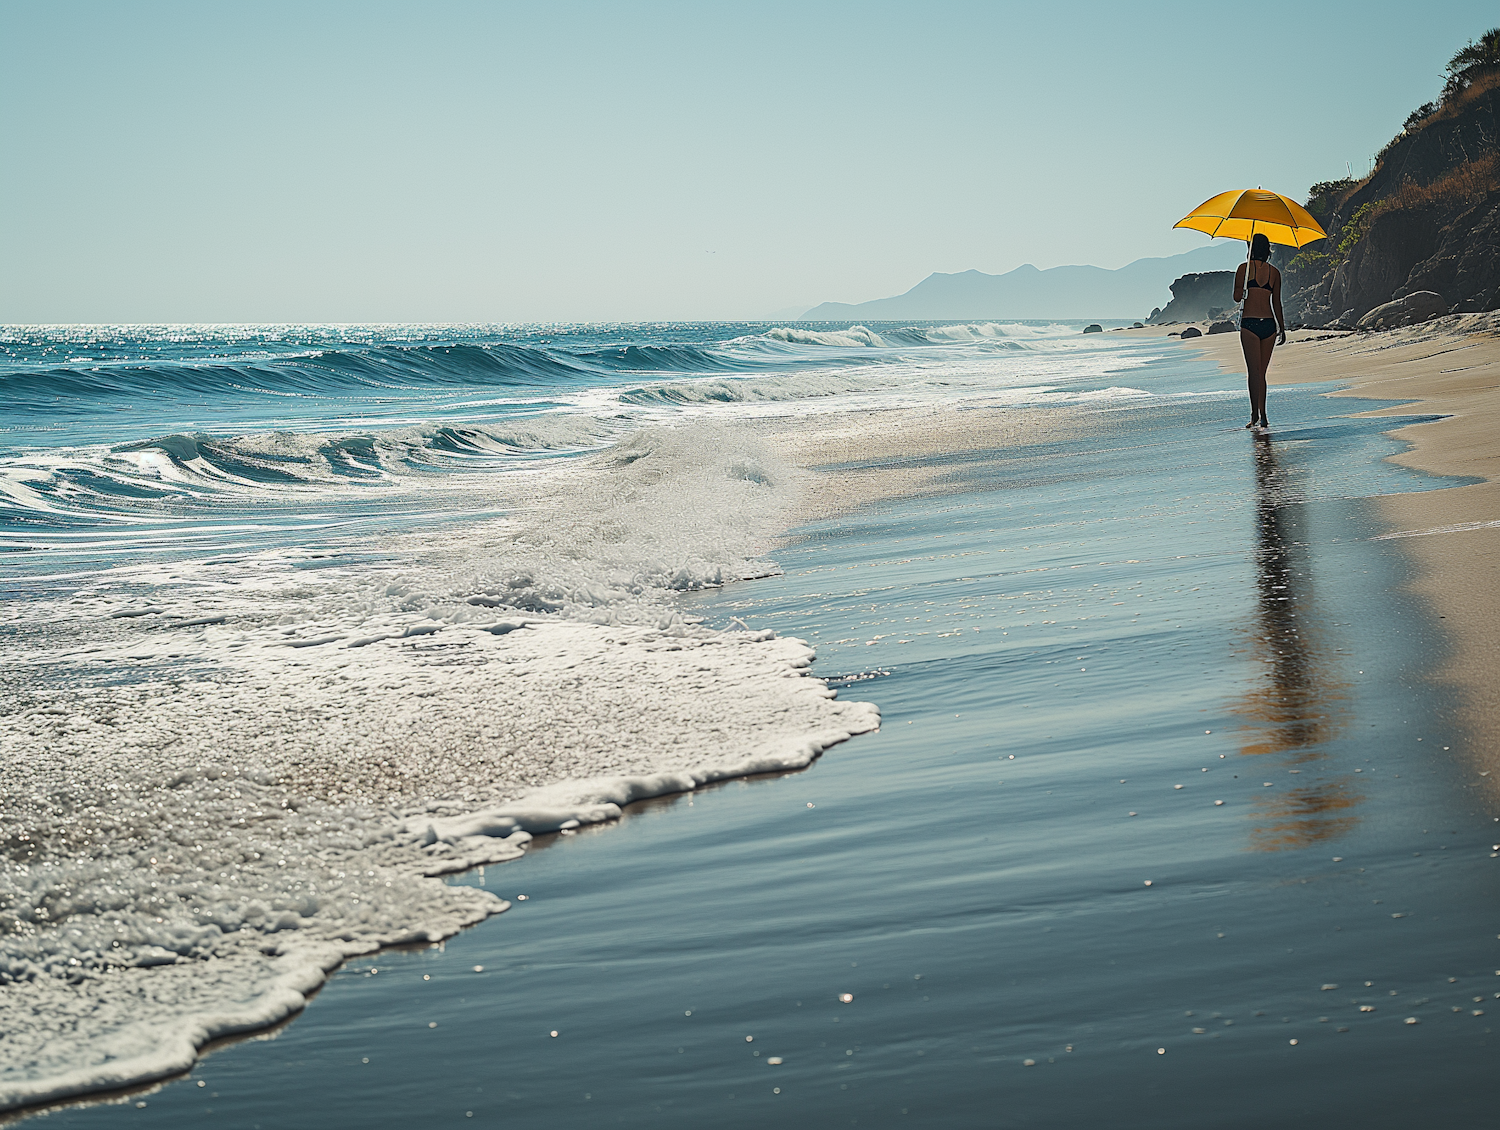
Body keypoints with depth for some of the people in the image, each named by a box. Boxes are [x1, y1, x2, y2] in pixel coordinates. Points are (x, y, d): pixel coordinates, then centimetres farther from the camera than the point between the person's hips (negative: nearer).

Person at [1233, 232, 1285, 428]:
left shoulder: (1244, 268, -3)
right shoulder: (1274, 272, 7)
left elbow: (1237, 297, -4)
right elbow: (1277, 303, 8)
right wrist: (1282, 329, 15)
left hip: (1249, 324, -3)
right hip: (1269, 324, 3)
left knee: (1255, 371, -6)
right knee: (1261, 372, 11)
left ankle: (1256, 415, -14)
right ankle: (1262, 416, 12)